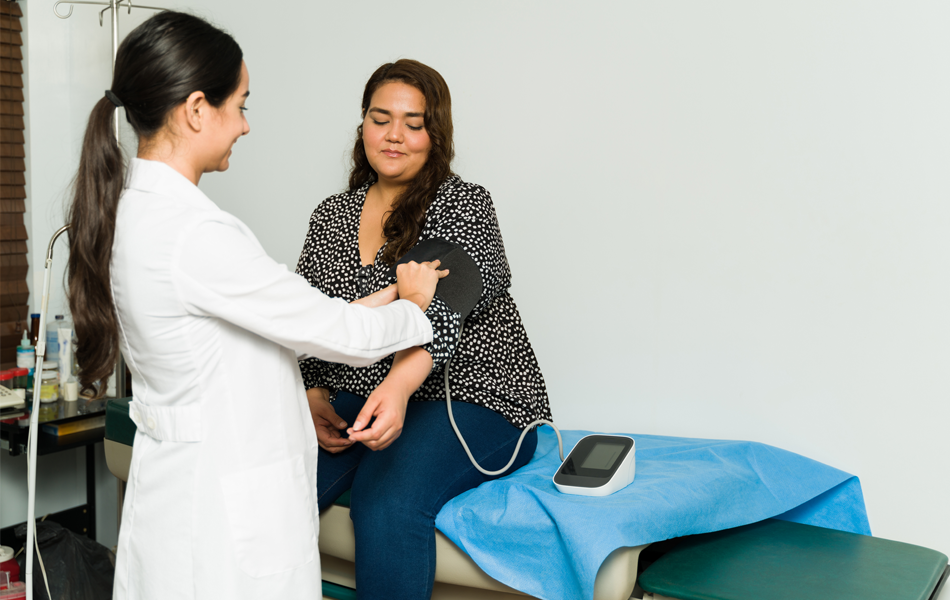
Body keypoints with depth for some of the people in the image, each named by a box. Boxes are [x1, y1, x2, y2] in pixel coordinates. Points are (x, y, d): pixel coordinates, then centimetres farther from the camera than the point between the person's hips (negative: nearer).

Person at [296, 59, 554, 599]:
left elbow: (445, 310, -20)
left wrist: (400, 383, -38)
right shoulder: (332, 215, 14)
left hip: (467, 398, -4)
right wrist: (312, 396, -8)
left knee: (388, 500, -33)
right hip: (352, 399, 4)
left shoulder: (464, 205, -2)